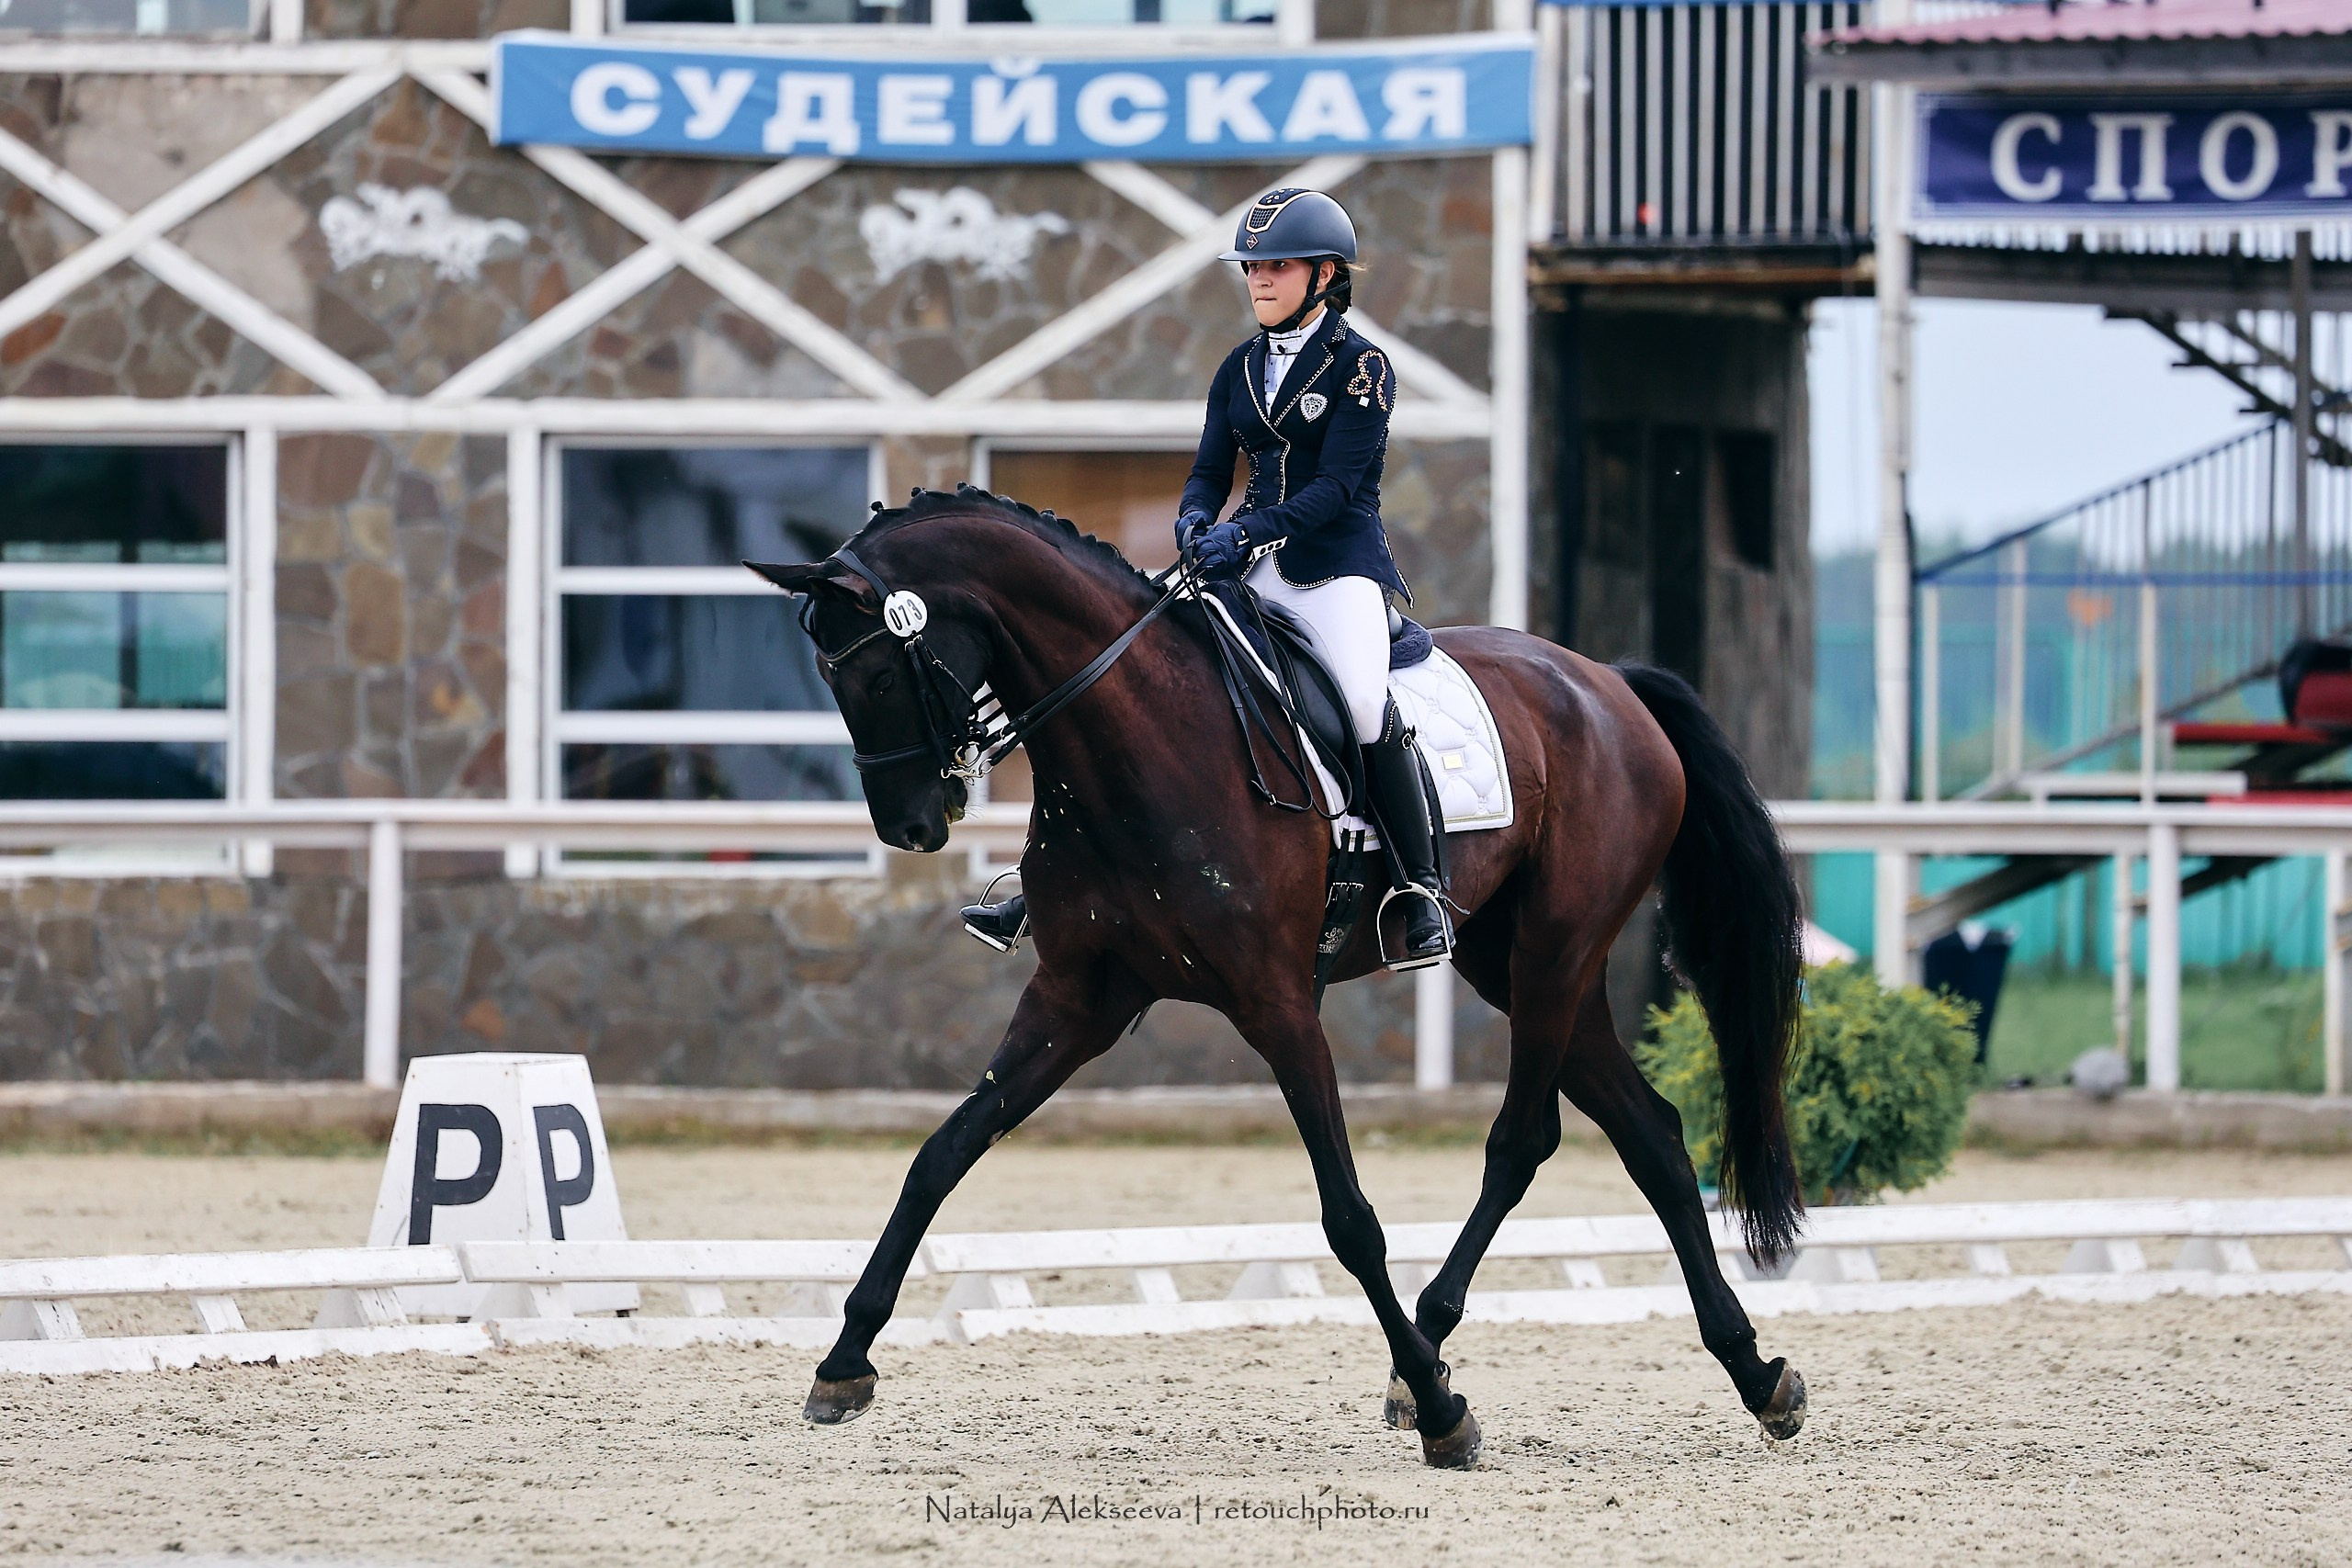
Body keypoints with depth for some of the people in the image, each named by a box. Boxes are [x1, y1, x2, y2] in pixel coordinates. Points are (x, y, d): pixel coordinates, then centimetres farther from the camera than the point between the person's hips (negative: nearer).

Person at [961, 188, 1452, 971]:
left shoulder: (1361, 366, -5)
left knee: (1366, 703, -32)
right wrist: (1195, 523, -11)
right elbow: (1209, 473, 13)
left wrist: (1246, 531, -25)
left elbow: (1337, 487, -14)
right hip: (1255, 571, 6)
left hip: (1341, 564, -6)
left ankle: (1423, 892, -20)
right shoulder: (1240, 370, 15)